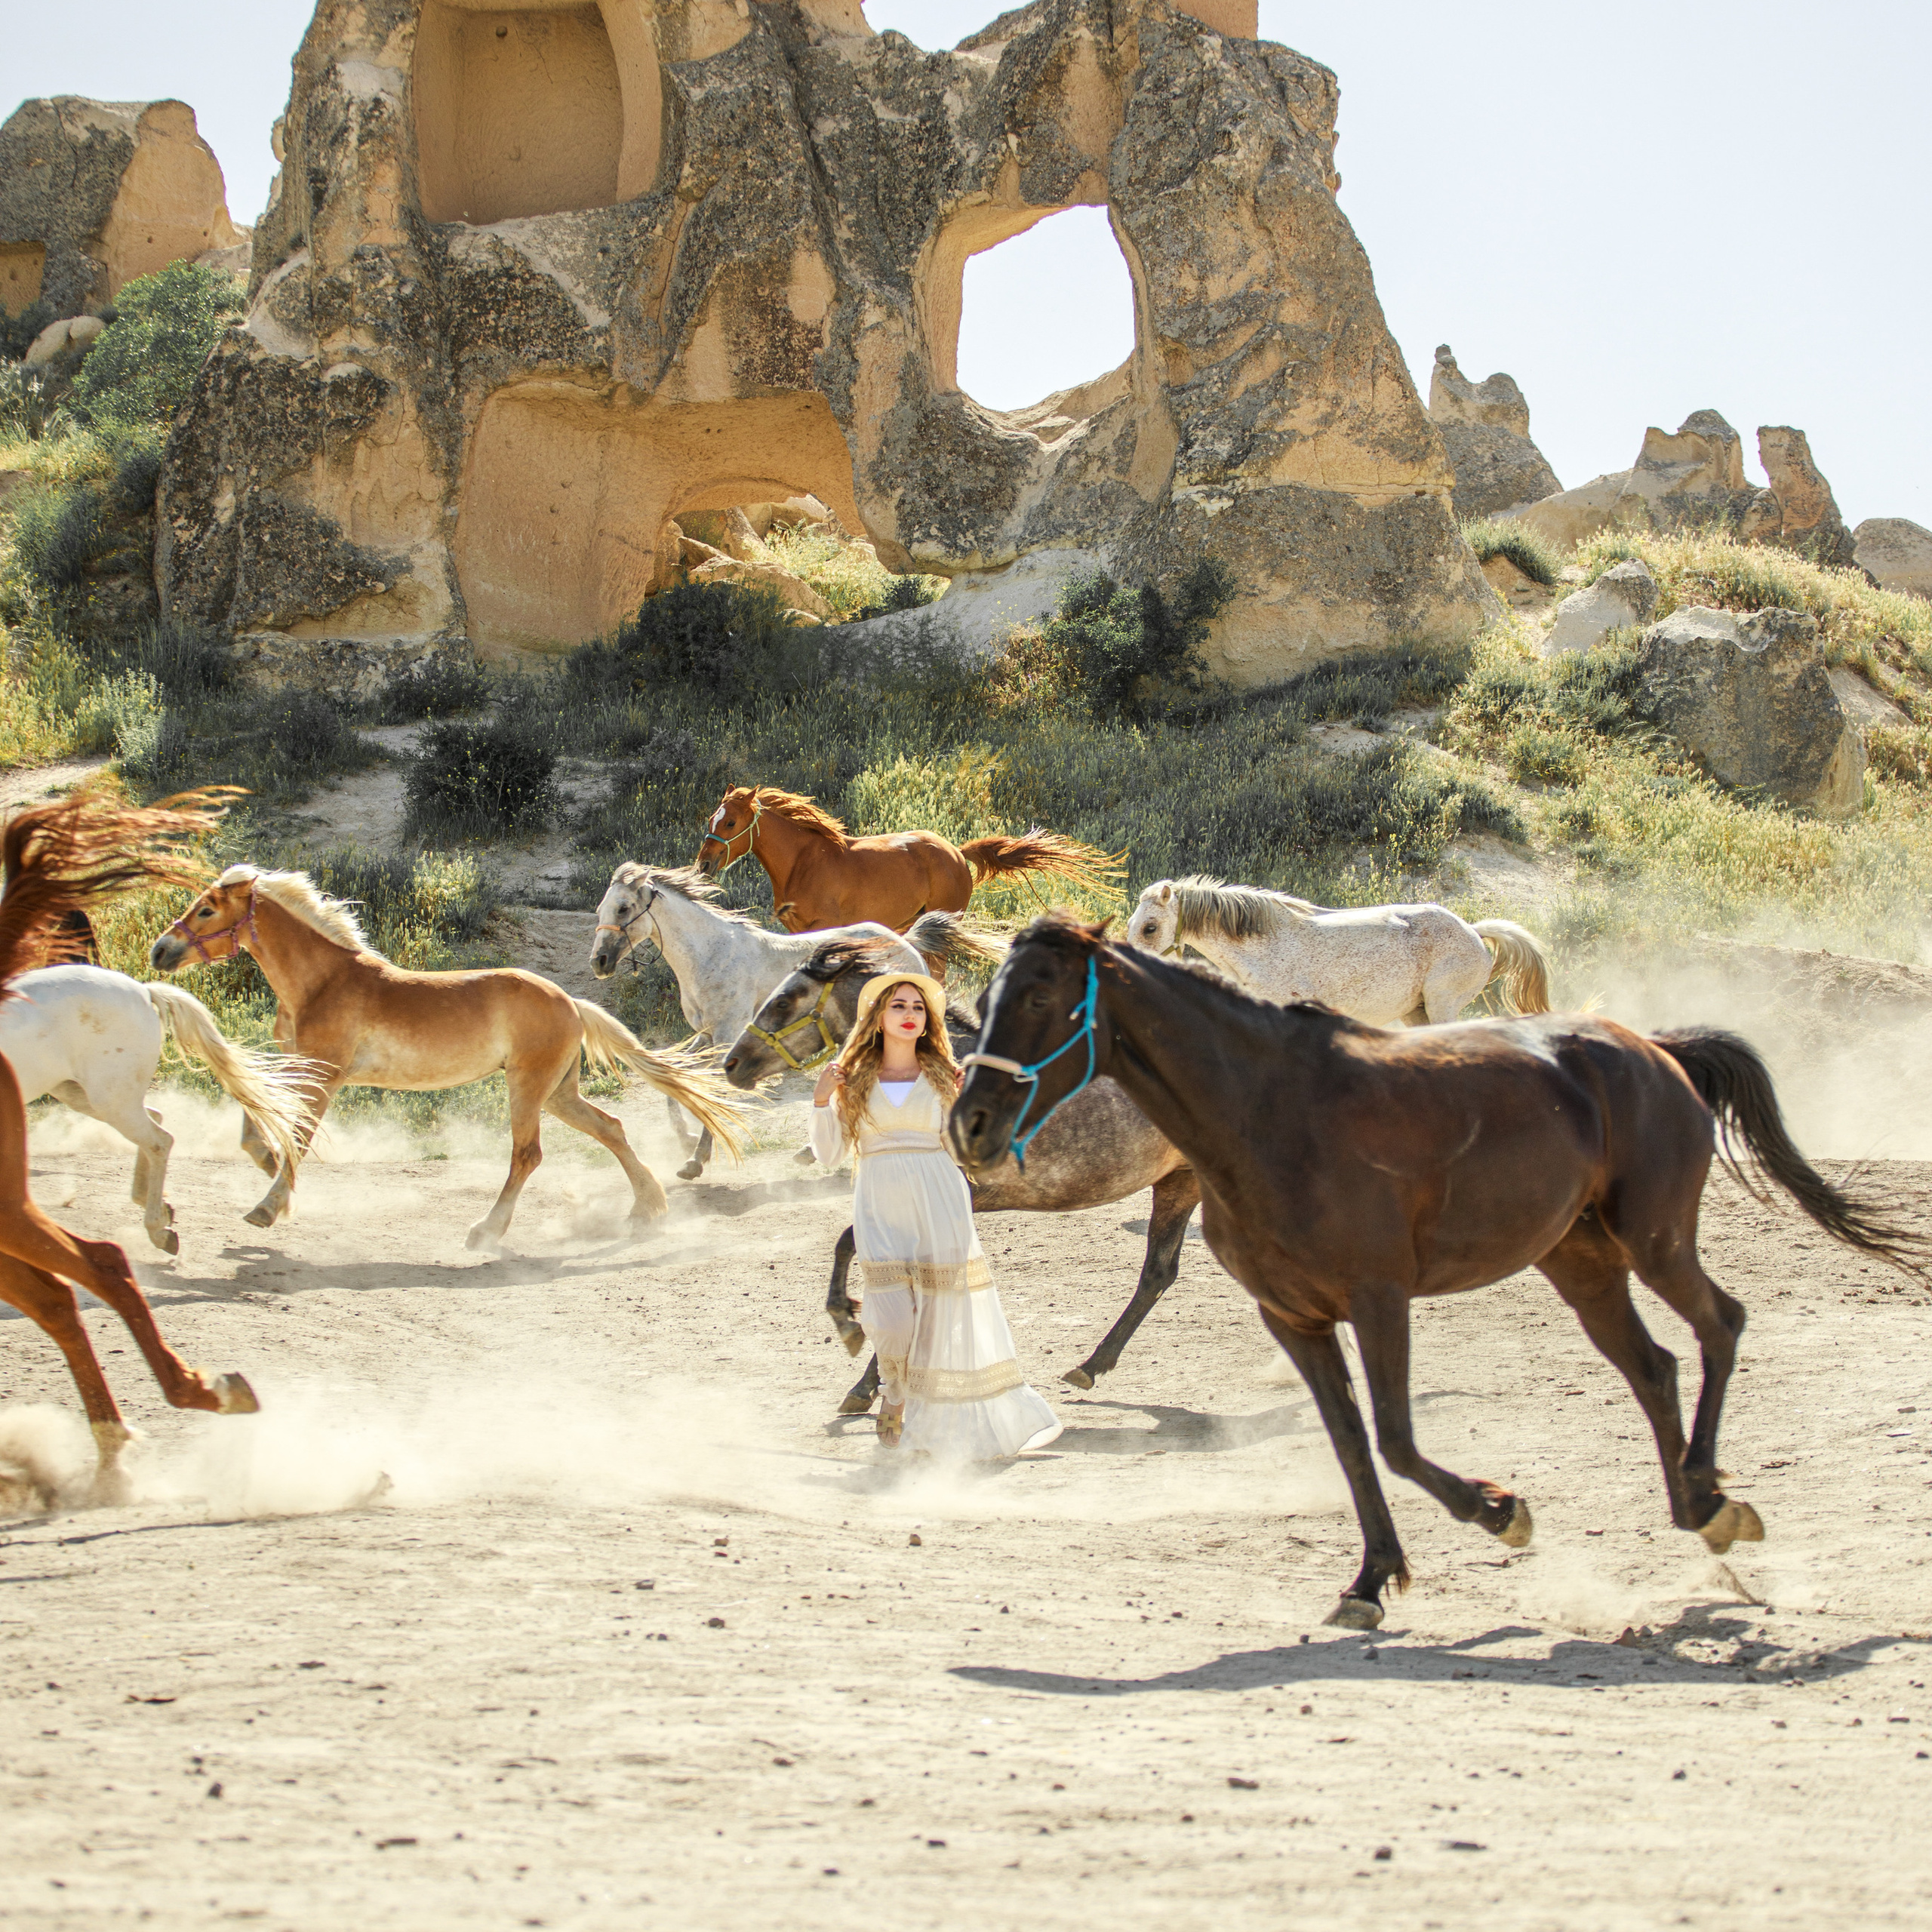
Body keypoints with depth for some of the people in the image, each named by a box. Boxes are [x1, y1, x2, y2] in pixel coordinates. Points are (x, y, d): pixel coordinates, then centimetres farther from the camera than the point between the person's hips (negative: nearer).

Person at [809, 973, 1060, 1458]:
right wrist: (821, 1100, -6)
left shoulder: (943, 1077, 11)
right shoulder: (854, 1080, 10)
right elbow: (825, 1155, 7)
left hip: (939, 1201, 1)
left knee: (952, 1312, -3)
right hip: (880, 1208, -1)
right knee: (892, 1318, -14)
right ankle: (894, 1393, 18)